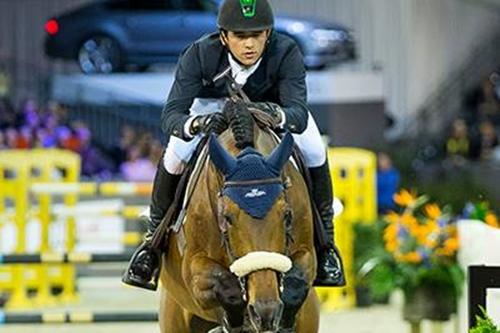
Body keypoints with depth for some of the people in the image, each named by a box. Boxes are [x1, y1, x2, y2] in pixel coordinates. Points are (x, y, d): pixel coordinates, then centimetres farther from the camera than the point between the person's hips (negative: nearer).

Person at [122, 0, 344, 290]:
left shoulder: (287, 53, -39)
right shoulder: (199, 55, -37)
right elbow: (170, 116, -42)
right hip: (215, 102, 0)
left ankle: (324, 238, -1)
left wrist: (272, 113, -73)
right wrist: (199, 123, -65)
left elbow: (299, 113, -50)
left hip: (275, 102, 0)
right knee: (175, 154, -22)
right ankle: (154, 236, 1)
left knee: (314, 153, -23)